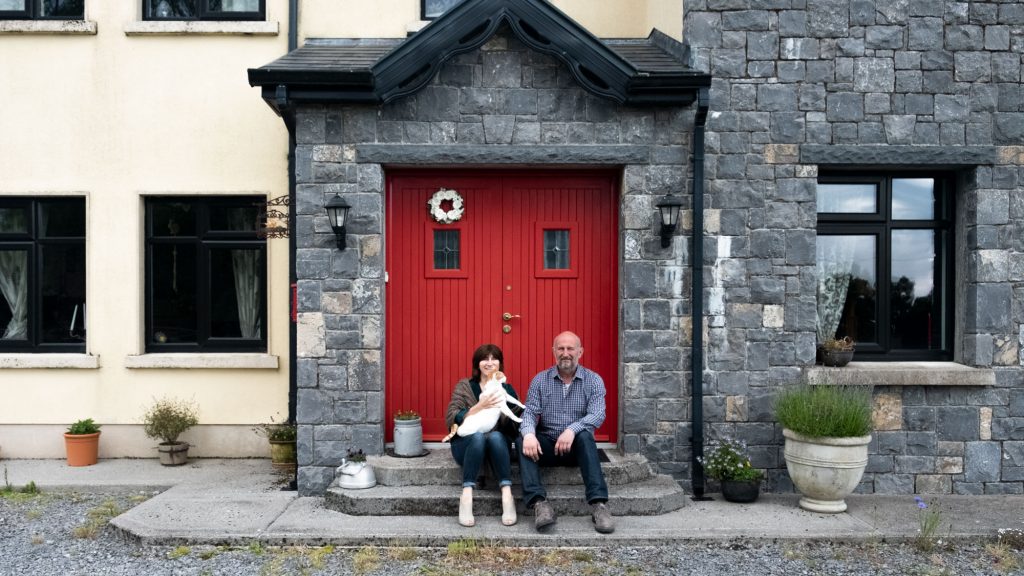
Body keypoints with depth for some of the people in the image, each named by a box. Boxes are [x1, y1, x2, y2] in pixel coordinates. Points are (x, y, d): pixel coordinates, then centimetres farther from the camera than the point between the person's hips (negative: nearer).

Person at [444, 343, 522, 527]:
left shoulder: (507, 390, 9)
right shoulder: (464, 386, 4)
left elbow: (515, 428, 2)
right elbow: (451, 419, -10)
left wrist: (500, 410, -17)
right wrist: (479, 407, -22)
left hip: (498, 445, 1)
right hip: (466, 444, -1)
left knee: (495, 436, -32)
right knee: (478, 435, -34)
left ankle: (507, 495, -36)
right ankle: (467, 496, -36)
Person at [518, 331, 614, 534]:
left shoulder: (593, 381, 0)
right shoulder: (540, 380, 5)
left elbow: (597, 415, -14)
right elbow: (530, 413, -6)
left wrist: (572, 429, -34)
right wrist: (529, 434, -30)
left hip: (578, 446, -1)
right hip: (546, 444, 2)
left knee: (584, 435, -34)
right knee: (523, 441, -27)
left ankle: (598, 504, -39)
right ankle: (539, 502, -38)